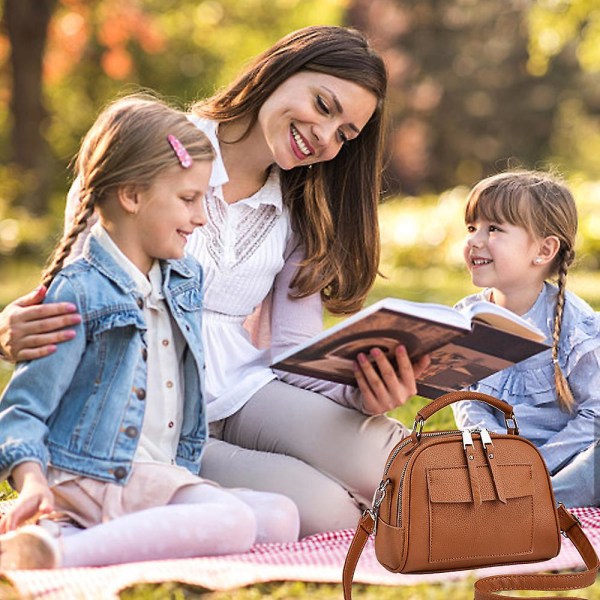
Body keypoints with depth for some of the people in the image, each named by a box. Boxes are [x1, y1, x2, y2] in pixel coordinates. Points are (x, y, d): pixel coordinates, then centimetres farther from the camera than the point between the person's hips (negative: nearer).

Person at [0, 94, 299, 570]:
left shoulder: (186, 281, 16)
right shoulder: (80, 292, -8)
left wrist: (186, 474, 23)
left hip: (165, 476, 9)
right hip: (90, 476, -9)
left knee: (280, 517, -15)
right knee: (233, 523, -28)